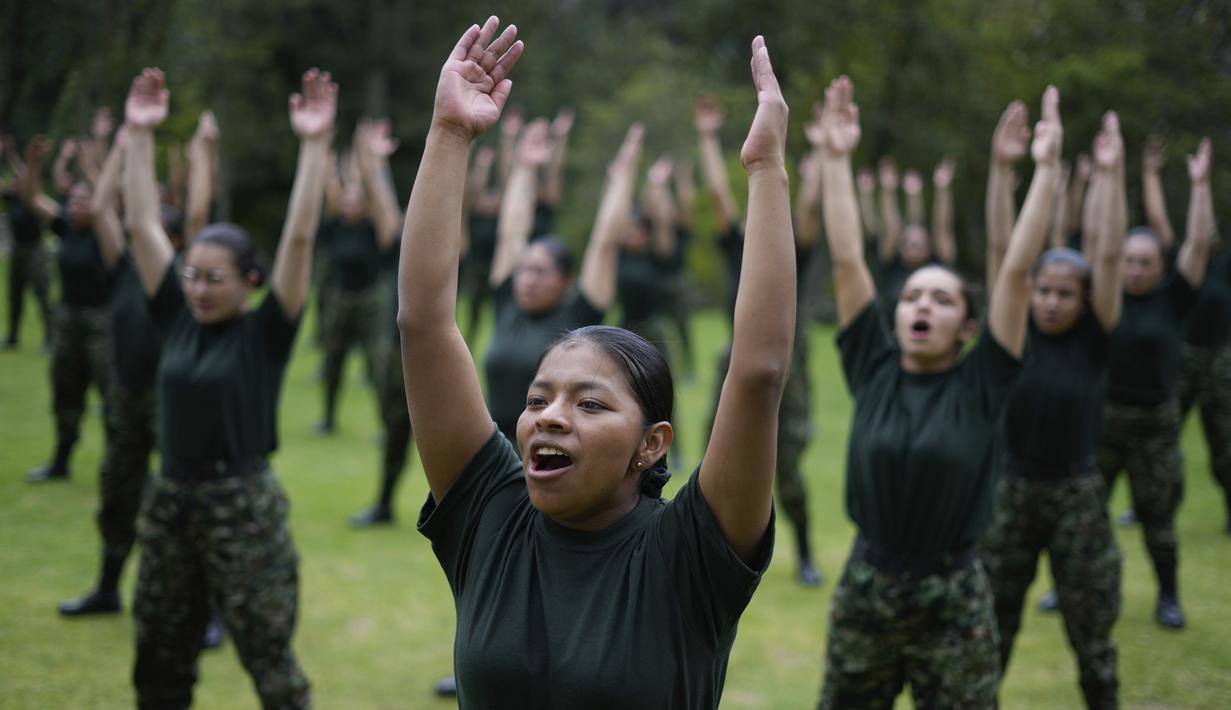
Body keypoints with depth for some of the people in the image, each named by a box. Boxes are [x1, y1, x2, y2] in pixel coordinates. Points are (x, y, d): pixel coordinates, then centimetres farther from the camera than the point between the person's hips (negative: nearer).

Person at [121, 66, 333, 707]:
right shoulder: (177, 319, 3)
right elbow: (142, 224, 3)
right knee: (159, 656, 16)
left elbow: (299, 239, -18)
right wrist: (140, 134, 1)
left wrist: (315, 145, -24)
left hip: (244, 507, -5)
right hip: (169, 503, 5)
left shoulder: (265, 333, -8)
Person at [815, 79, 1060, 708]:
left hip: (954, 600, -2)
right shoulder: (873, 369, -1)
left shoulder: (980, 386, -5)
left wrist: (1046, 169, -13)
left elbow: (1017, 270, -10)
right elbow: (846, 259, -2)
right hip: (864, 590, 2)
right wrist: (835, 158, -4)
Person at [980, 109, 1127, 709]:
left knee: (1091, 635, 7)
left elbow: (1109, 256, -15)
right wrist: (1002, 167, -20)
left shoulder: (1094, 338, -5)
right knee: (989, 630, 10)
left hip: (1078, 497, -1)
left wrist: (1110, 175, -24)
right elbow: (1001, 247, -11)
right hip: (1011, 492, 1)